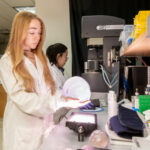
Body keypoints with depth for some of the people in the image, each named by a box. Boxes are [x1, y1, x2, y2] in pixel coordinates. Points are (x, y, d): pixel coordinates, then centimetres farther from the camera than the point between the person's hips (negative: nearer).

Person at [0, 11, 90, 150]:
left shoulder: (41, 58, 9)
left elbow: (49, 89, 7)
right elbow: (22, 98, -21)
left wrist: (66, 97, -11)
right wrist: (60, 102, -30)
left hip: (45, 123, 5)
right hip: (24, 129, -5)